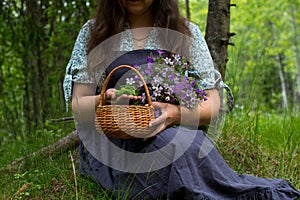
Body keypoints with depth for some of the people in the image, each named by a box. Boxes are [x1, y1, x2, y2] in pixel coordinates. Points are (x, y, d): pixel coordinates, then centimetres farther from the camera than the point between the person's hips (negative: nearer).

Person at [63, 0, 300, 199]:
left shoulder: (186, 32, 9)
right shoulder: (93, 32, 9)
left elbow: (212, 105, 4)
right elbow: (78, 108, 5)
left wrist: (175, 114, -19)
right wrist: (106, 100, -19)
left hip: (174, 134, 1)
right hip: (110, 143, 0)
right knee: (181, 146, -34)